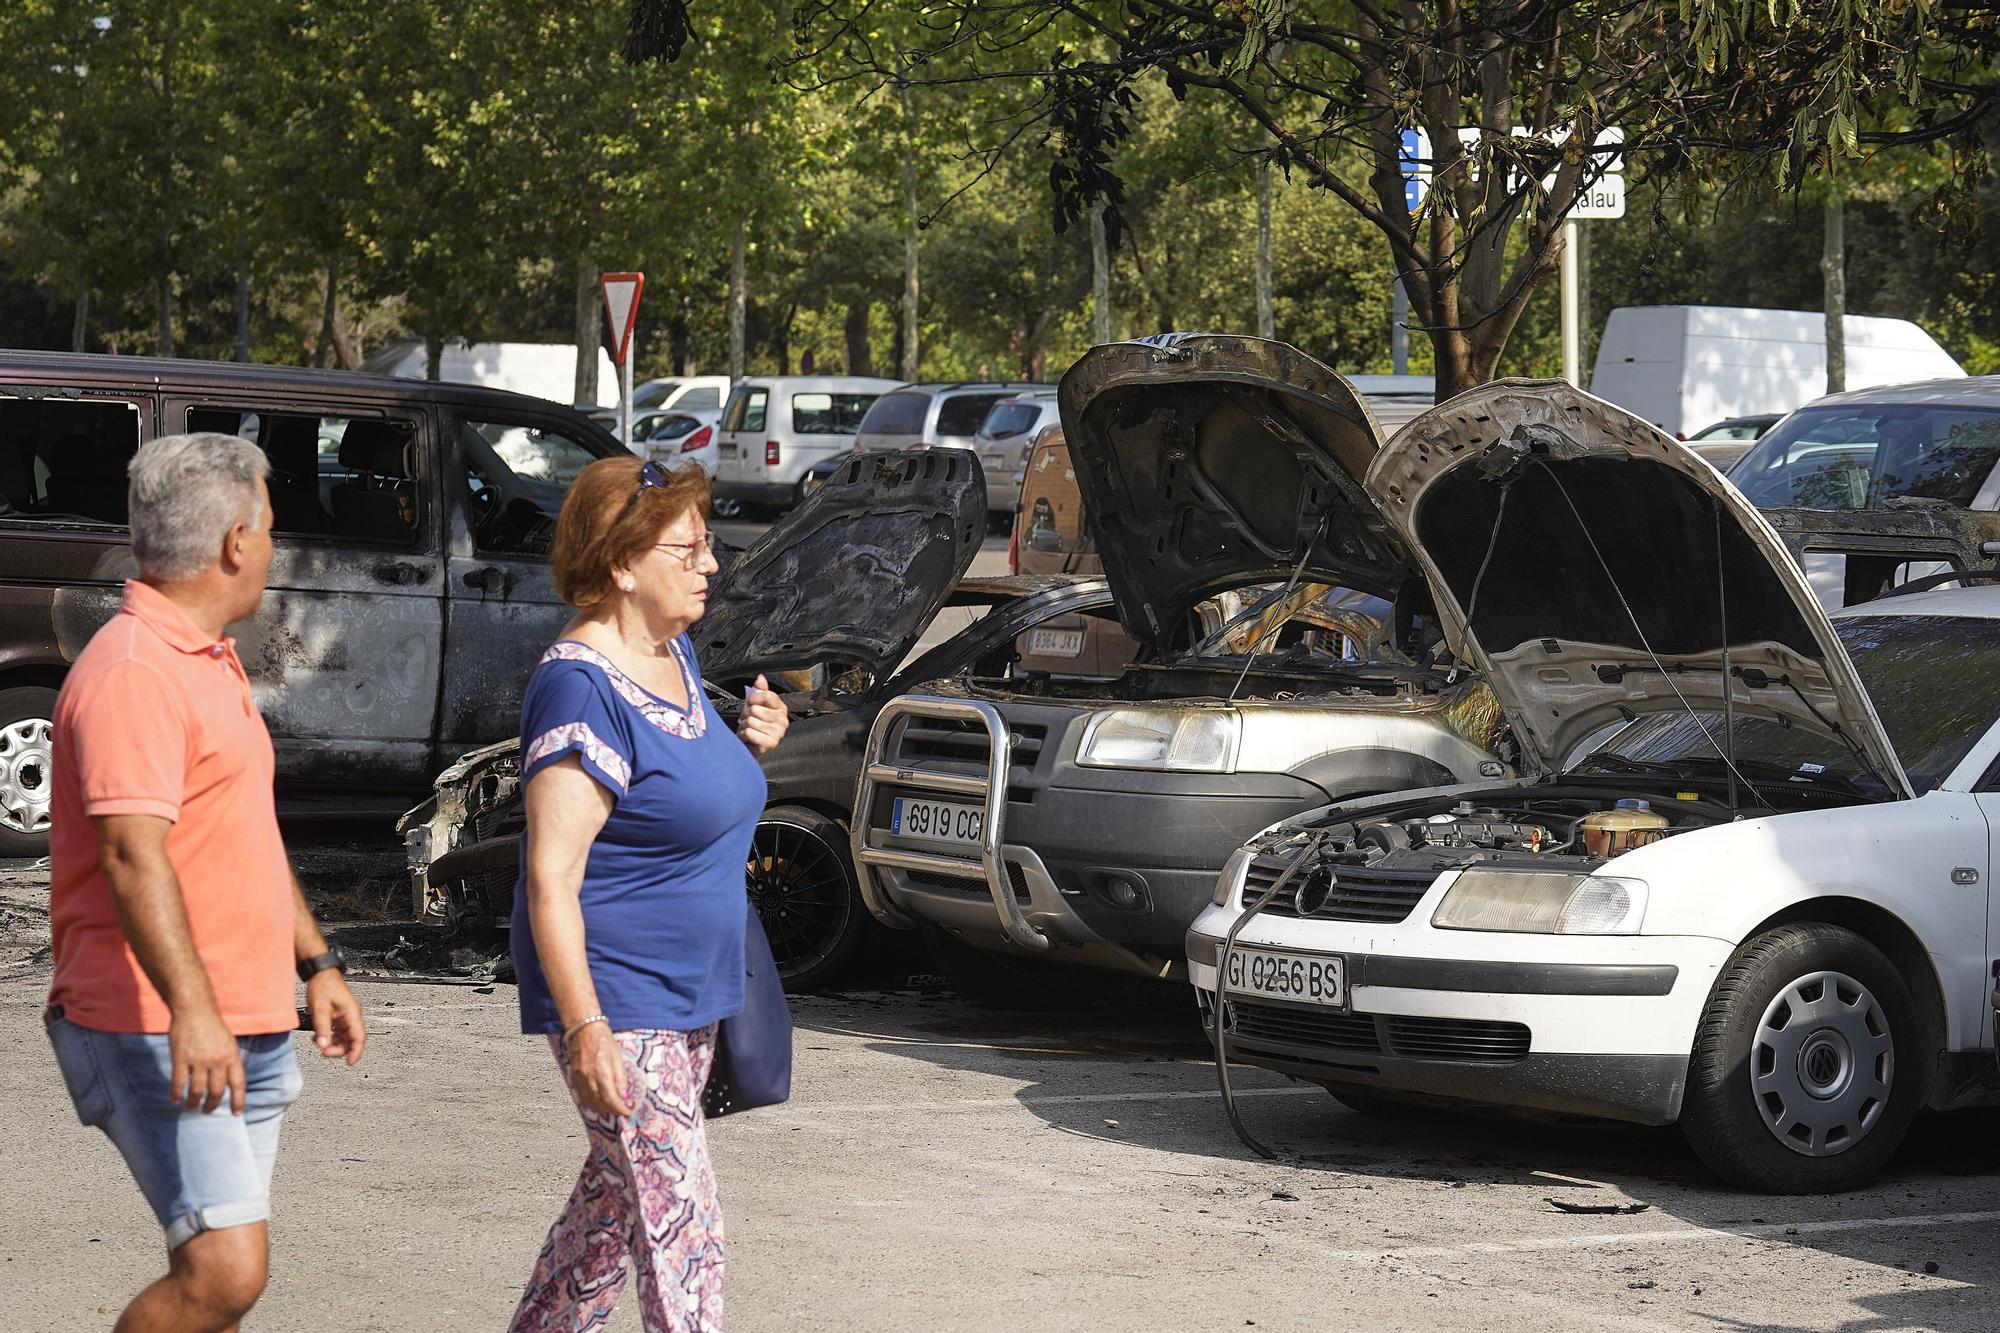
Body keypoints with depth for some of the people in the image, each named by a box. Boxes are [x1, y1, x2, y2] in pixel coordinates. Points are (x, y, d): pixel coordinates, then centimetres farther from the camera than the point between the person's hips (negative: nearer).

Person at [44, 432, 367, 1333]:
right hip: (160, 1039, -10)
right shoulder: (133, 671, -15)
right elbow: (133, 855, -25)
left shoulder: (209, 663, 19)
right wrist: (190, 1010, -33)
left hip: (247, 1033, 10)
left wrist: (316, 962, 25)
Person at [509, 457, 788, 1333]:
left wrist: (747, 747, 4)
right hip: (619, 1002, -9)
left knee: (618, 1196, 19)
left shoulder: (675, 654, 8)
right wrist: (584, 1027, -28)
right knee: (680, 1223, -9)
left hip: (686, 996, 9)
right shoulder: (583, 689, -20)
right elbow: (551, 876, -23)